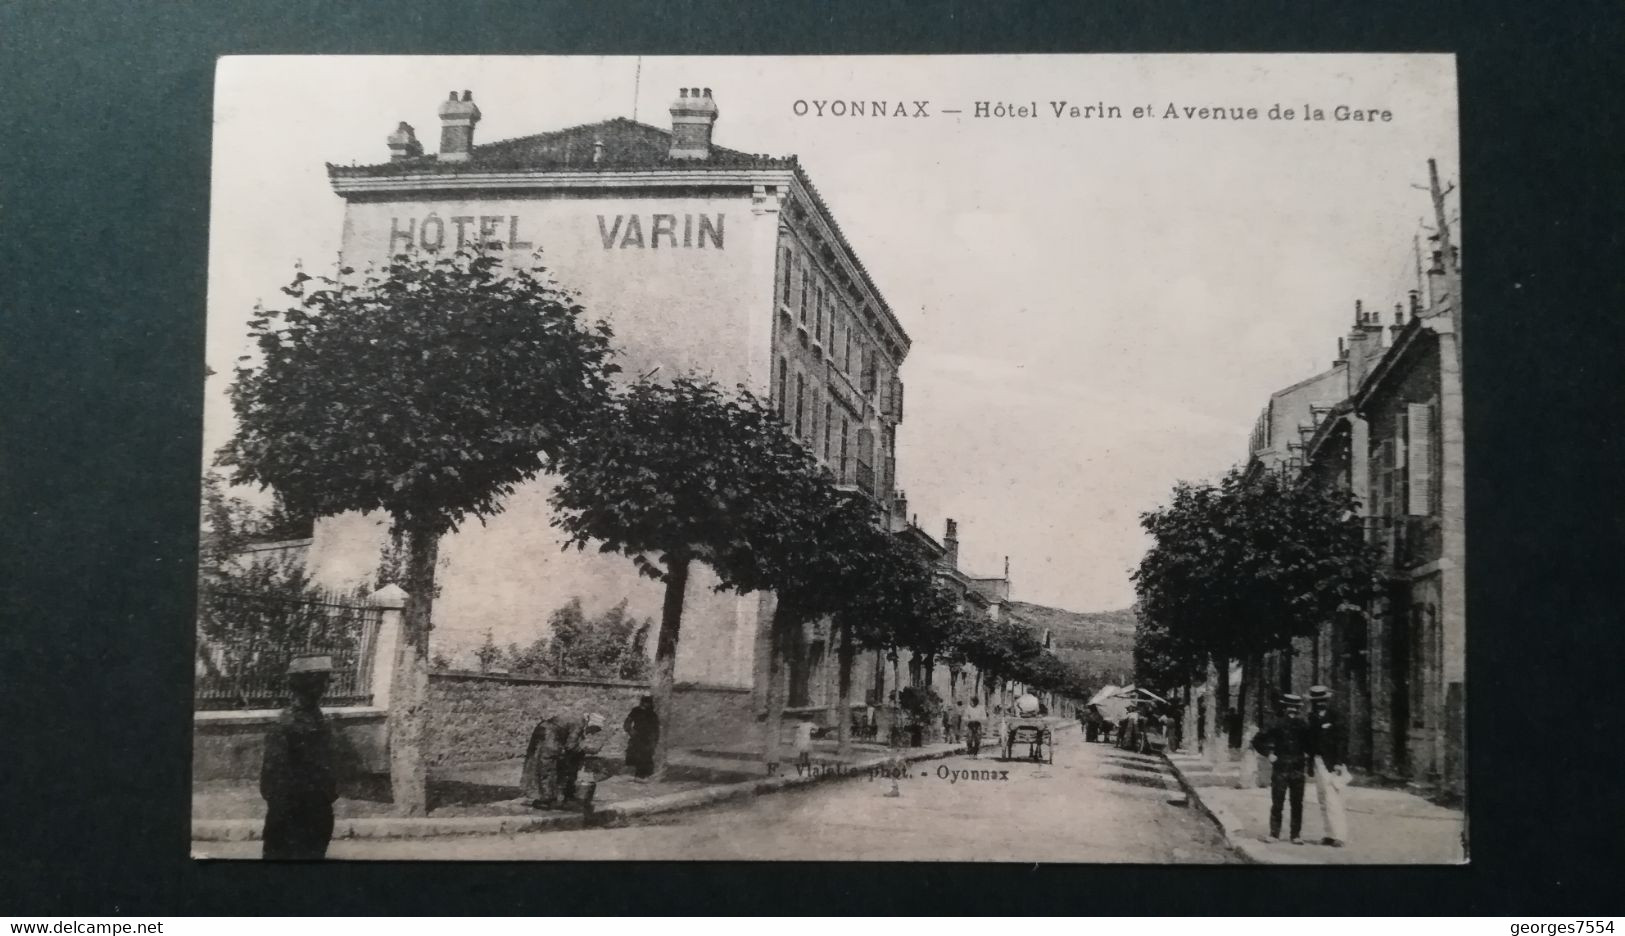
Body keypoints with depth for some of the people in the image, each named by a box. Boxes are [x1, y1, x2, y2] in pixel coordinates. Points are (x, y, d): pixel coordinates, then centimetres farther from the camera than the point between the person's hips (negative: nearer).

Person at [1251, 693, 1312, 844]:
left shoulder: (1303, 726, 5)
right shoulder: (1277, 725, -3)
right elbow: (1257, 740, 1)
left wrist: (1306, 755, 6)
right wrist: (1269, 754, -4)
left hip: (1298, 769, 2)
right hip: (1279, 770, -2)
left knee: (1297, 804, 2)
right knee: (1277, 803, -2)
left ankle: (1296, 835, 8)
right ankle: (1274, 833, 6)